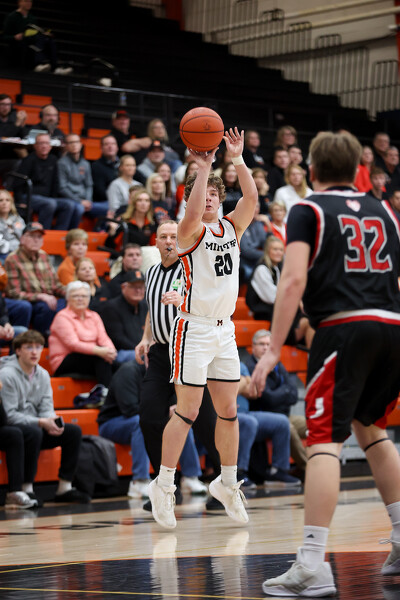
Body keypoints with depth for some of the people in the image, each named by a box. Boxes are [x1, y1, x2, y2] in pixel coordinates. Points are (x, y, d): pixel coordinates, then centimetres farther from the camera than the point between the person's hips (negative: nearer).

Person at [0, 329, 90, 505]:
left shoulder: (43, 375, 9)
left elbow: (47, 408, 5)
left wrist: (52, 422, -20)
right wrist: (41, 422, -26)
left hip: (36, 429, 7)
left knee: (74, 431, -9)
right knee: (33, 432, -38)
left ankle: (64, 488, -7)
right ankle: (27, 490, -30)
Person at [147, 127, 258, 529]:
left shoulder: (232, 228, 10)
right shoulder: (189, 232, -7)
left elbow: (252, 199, -6)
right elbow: (192, 215, -30)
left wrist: (237, 160, -13)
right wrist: (203, 169, -30)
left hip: (224, 331, 6)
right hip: (193, 330, -6)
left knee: (228, 412, 9)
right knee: (187, 412, -7)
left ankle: (227, 483, 22)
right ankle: (162, 486, 1)